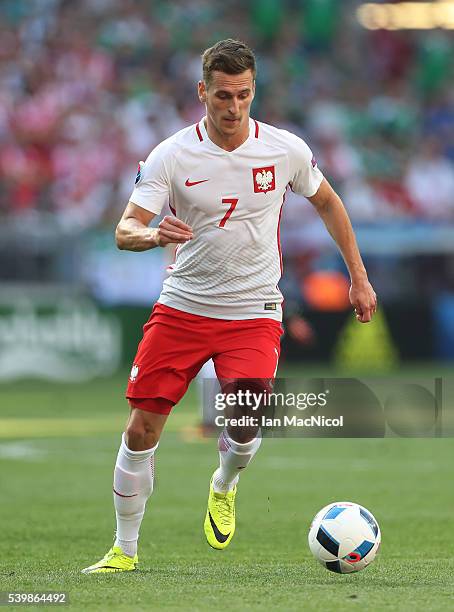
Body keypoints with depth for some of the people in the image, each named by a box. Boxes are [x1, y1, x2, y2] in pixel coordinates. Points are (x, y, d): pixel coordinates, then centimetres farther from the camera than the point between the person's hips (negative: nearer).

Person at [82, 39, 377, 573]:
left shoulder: (286, 150, -4)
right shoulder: (171, 155, -9)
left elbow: (327, 203, 14)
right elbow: (125, 230, -15)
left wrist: (359, 278, 15)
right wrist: (153, 234, -38)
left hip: (253, 312, 0)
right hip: (182, 306, 0)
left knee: (245, 425, -18)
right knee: (141, 430, -4)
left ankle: (224, 488, 19)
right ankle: (124, 549, 12)